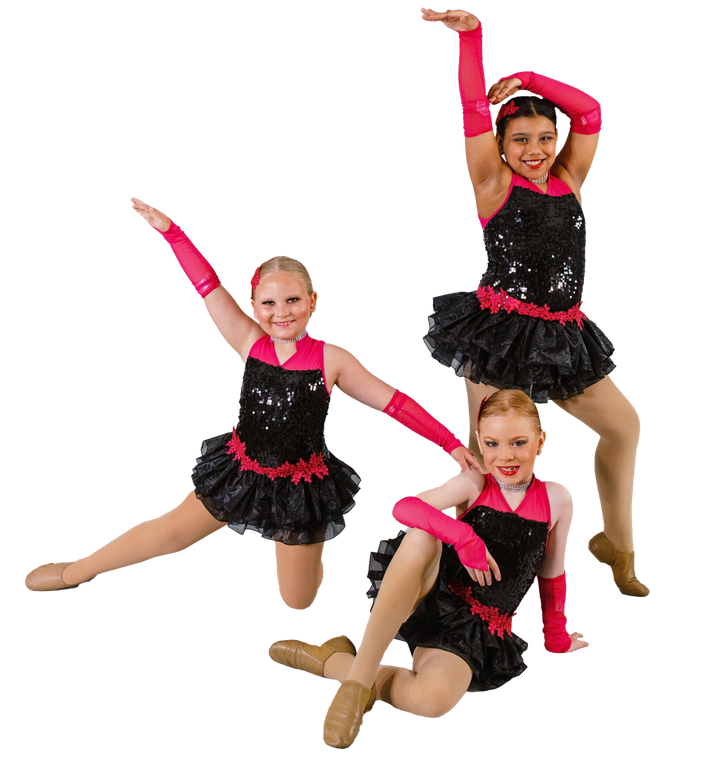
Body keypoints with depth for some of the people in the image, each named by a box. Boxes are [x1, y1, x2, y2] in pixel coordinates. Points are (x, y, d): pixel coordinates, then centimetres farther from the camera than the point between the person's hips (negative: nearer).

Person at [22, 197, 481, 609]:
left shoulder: (331, 359, -16)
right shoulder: (250, 343, -12)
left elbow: (393, 402, -13)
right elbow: (209, 285, -13)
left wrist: (452, 444, -15)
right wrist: (170, 230, -15)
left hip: (301, 488, -1)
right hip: (241, 472, 1)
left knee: (297, 601, 9)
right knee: (169, 532, 8)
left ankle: (308, 546, 44)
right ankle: (74, 573, 30)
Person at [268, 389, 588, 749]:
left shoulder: (556, 498, 2)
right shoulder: (473, 484, -2)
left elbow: (551, 576, 15)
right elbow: (404, 507, -19)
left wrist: (557, 641, 24)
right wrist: (464, 537, -31)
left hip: (475, 634, 0)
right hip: (433, 602, 0)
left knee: (433, 699, -34)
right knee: (422, 537, -34)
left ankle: (332, 661, -7)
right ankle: (360, 675, -26)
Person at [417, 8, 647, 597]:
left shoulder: (569, 182, 10)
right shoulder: (493, 184, -2)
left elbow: (590, 111, 5)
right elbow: (475, 113, -12)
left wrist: (524, 79, 1)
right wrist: (470, 35, -18)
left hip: (563, 338, 6)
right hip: (501, 333, -6)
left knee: (624, 426, 9)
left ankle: (616, 545, 25)